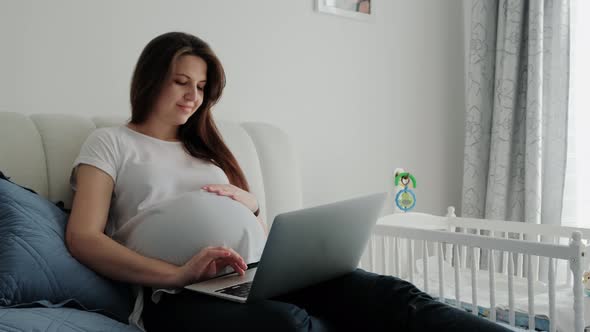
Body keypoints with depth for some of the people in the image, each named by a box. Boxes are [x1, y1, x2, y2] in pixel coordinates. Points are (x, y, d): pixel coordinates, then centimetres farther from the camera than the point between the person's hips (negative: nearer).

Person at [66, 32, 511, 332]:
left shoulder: (204, 147, 29)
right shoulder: (110, 143, 14)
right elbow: (83, 238, -2)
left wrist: (250, 203, 3)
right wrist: (176, 275, -18)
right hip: (183, 295, -5)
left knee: (388, 295, -23)